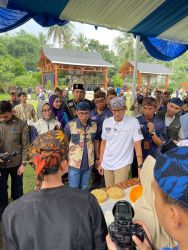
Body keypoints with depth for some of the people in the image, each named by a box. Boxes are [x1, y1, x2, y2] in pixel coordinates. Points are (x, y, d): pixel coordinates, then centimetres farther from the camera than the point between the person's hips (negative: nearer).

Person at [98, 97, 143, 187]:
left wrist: (140, 167, -17)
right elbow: (103, 142, 9)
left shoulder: (133, 122, -11)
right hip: (106, 164, 4)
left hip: (122, 164, -4)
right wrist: (100, 162, 10)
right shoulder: (106, 122, 1)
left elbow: (137, 144, -12)